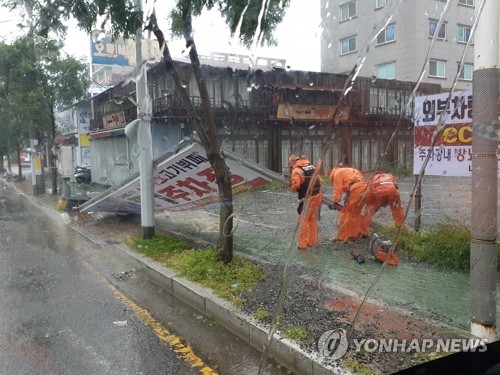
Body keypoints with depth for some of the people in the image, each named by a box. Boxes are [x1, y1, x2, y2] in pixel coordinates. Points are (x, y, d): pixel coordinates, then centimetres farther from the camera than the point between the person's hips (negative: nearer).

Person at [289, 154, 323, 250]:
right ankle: (312, 241, 28)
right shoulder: (312, 167, 12)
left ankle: (302, 244, 6)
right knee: (313, 219, 19)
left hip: (307, 199, -7)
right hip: (318, 196, 7)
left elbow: (295, 185, -22)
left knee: (303, 221, 3)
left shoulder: (296, 171, -10)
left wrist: (292, 189, -2)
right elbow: (320, 181, 13)